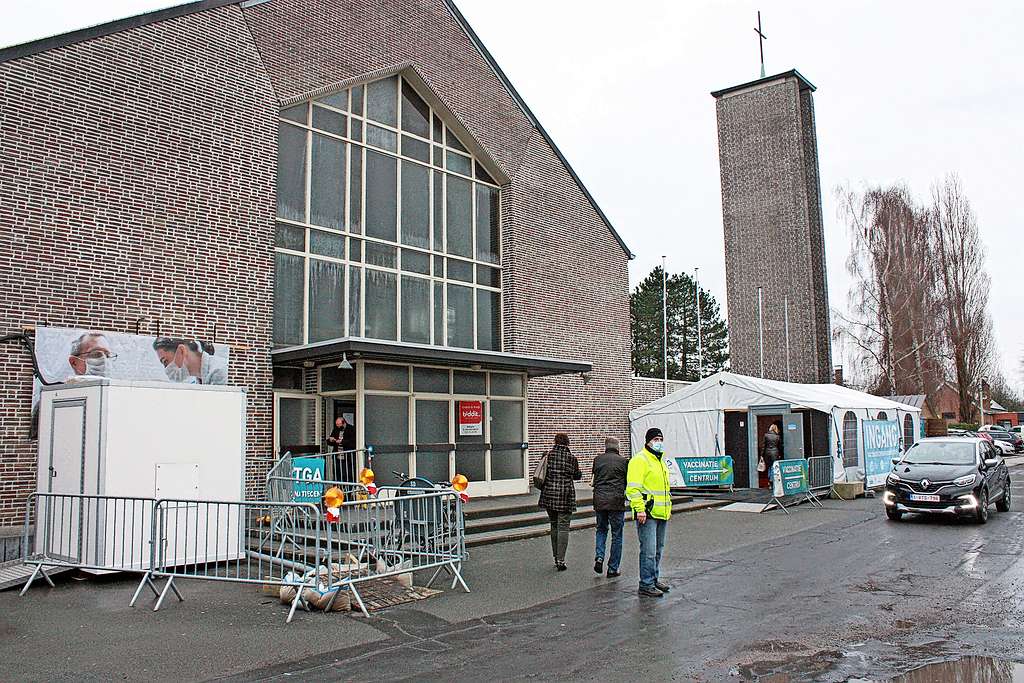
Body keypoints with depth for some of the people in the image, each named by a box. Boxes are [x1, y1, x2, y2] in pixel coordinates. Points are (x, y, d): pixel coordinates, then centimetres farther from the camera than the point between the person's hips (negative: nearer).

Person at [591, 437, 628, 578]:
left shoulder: (598, 459, 5)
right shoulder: (623, 461, -3)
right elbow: (627, 482, 4)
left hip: (599, 500, 3)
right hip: (616, 501, -3)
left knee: (601, 530, 23)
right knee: (617, 536, 8)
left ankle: (599, 557, 3)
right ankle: (613, 569, 10)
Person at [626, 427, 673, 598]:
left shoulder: (660, 460, 19)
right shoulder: (639, 460, -12)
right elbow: (633, 487, -19)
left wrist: (668, 507, 26)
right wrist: (640, 509, -24)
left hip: (661, 513, 9)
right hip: (647, 513, -9)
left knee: (658, 549, 17)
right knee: (649, 550, -9)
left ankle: (655, 579, 28)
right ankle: (646, 585, -2)